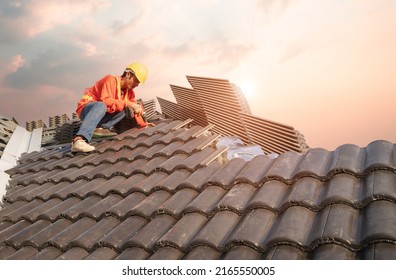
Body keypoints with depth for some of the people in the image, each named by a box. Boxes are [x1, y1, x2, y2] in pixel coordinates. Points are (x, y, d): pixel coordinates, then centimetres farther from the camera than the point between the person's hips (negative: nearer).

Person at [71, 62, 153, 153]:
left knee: (126, 109, -7)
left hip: (101, 114, 8)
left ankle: (100, 128, -18)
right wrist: (127, 104, -33)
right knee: (101, 106, -41)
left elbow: (134, 107, 11)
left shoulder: (128, 90, 8)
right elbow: (105, 100, -30)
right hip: (86, 109, -8)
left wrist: (142, 123, -2)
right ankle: (79, 140, -55)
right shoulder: (111, 80, -17)